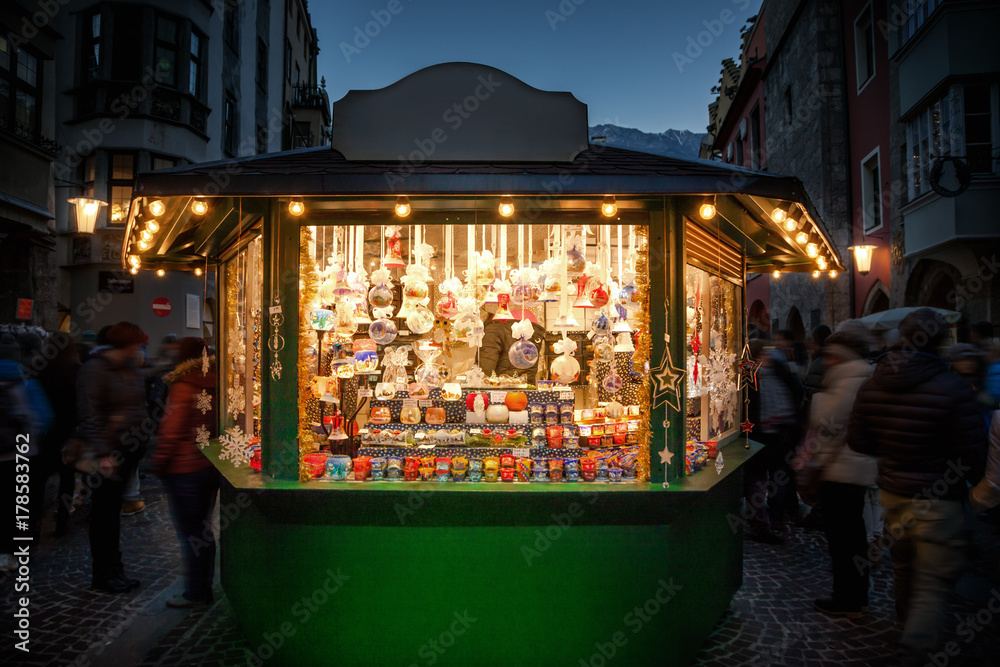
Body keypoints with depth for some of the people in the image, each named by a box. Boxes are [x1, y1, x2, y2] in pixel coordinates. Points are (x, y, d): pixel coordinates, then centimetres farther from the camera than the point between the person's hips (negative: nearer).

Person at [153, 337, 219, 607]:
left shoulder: (182, 388, -14)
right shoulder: (215, 387, 5)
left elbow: (171, 430, -15)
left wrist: (159, 463, -5)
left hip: (185, 470, -7)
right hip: (211, 466, 7)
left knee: (190, 534, 2)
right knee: (203, 529, 16)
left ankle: (195, 592, 11)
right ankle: (205, 587, 25)